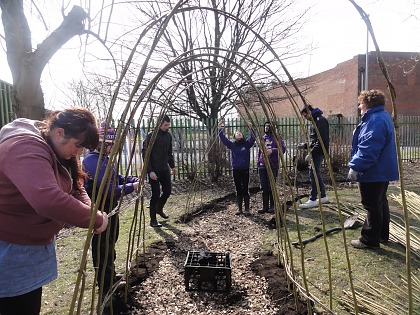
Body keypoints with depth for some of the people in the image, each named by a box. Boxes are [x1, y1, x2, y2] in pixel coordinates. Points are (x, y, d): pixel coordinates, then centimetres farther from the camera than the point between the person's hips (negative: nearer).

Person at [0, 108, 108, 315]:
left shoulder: (57, 151, 5)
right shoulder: (26, 148, -28)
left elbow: (75, 189, 6)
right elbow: (47, 200, -44)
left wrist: (90, 210, -14)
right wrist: (95, 219, -33)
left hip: (34, 244, 9)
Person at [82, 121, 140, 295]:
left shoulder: (104, 158, 6)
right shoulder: (92, 161, -25)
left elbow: (115, 177, 18)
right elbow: (109, 190, -31)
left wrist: (133, 179, 3)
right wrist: (131, 187, -19)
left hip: (110, 209, 10)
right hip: (100, 211, -10)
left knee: (110, 242, 23)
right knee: (103, 247, 5)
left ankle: (110, 277, 43)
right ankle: (106, 286, 23)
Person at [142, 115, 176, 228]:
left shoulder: (168, 135, 7)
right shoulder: (151, 136, -12)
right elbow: (145, 154, -14)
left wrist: (172, 166, 12)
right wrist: (150, 171, -19)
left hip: (165, 169, 6)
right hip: (154, 170, -6)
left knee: (168, 190, 10)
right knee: (156, 194, -4)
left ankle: (159, 209, 37)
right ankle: (153, 220, 9)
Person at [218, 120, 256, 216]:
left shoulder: (247, 143, 3)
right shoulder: (232, 144, 6)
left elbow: (252, 138, -13)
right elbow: (223, 139, -3)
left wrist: (251, 129, -27)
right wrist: (220, 129, -15)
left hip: (245, 169, -2)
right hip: (236, 169, 2)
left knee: (245, 189, 0)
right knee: (238, 190, 9)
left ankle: (247, 209, 9)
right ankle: (239, 209, 18)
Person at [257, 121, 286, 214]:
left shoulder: (276, 137, 1)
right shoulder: (262, 138, 16)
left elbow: (283, 149, -6)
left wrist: (272, 150, -18)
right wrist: (258, 162, 14)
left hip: (273, 165, -4)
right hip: (262, 165, 5)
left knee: (271, 186, -3)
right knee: (264, 187, 4)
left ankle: (273, 206, 9)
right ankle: (265, 206, 12)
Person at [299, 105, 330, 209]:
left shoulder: (320, 120, -13)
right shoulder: (315, 121, 20)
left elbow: (321, 140, -21)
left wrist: (311, 153, -22)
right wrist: (305, 145, 10)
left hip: (319, 153, -10)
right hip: (316, 153, 10)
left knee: (313, 174, -9)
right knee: (316, 174, 14)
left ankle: (313, 199, -6)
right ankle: (323, 196, 23)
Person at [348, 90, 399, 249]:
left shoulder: (375, 121, -22)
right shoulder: (383, 117, 14)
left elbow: (368, 149, -30)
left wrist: (355, 166, -25)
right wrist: (357, 165, 20)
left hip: (373, 174, -11)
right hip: (383, 171, 11)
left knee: (372, 206, -1)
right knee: (381, 203, 20)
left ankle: (370, 240, 10)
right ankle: (383, 235, 33)